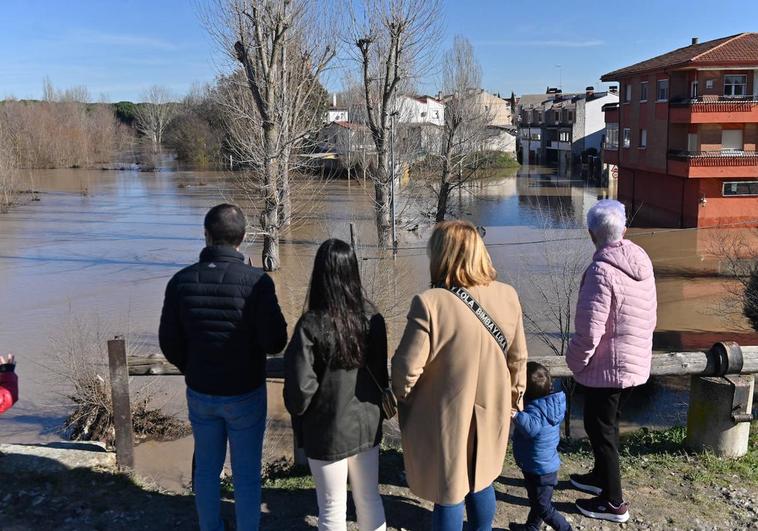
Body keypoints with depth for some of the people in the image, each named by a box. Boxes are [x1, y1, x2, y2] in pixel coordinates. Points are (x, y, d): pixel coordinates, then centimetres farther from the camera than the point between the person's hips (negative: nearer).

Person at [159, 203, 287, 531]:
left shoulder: (181, 281, -9)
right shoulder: (256, 282, -21)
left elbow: (169, 343, -2)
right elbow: (275, 342, -18)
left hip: (200, 393, 4)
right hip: (245, 394, -3)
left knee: (206, 468, 21)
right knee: (246, 474, 12)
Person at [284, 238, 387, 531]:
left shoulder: (312, 324, -23)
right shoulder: (372, 317, -9)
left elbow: (300, 387, -19)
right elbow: (381, 374, 1)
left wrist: (299, 417, 1)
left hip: (328, 432, -4)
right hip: (368, 424, 4)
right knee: (369, 499, 22)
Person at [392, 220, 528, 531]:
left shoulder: (430, 303, -26)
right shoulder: (507, 296, -8)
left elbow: (408, 368, -21)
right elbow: (518, 358, 2)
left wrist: (403, 397, 0)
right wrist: (514, 399, 17)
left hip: (445, 420, -5)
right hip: (490, 413, 5)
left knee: (449, 495, 14)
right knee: (480, 482, 26)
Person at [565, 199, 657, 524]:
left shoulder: (602, 271, -25)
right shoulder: (642, 261, 0)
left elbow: (589, 331, -25)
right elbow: (650, 317, 9)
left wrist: (575, 363, -9)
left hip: (606, 367, -8)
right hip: (637, 363, 8)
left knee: (600, 429, 7)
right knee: (608, 423, 24)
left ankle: (613, 502, 19)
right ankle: (601, 476, 43)